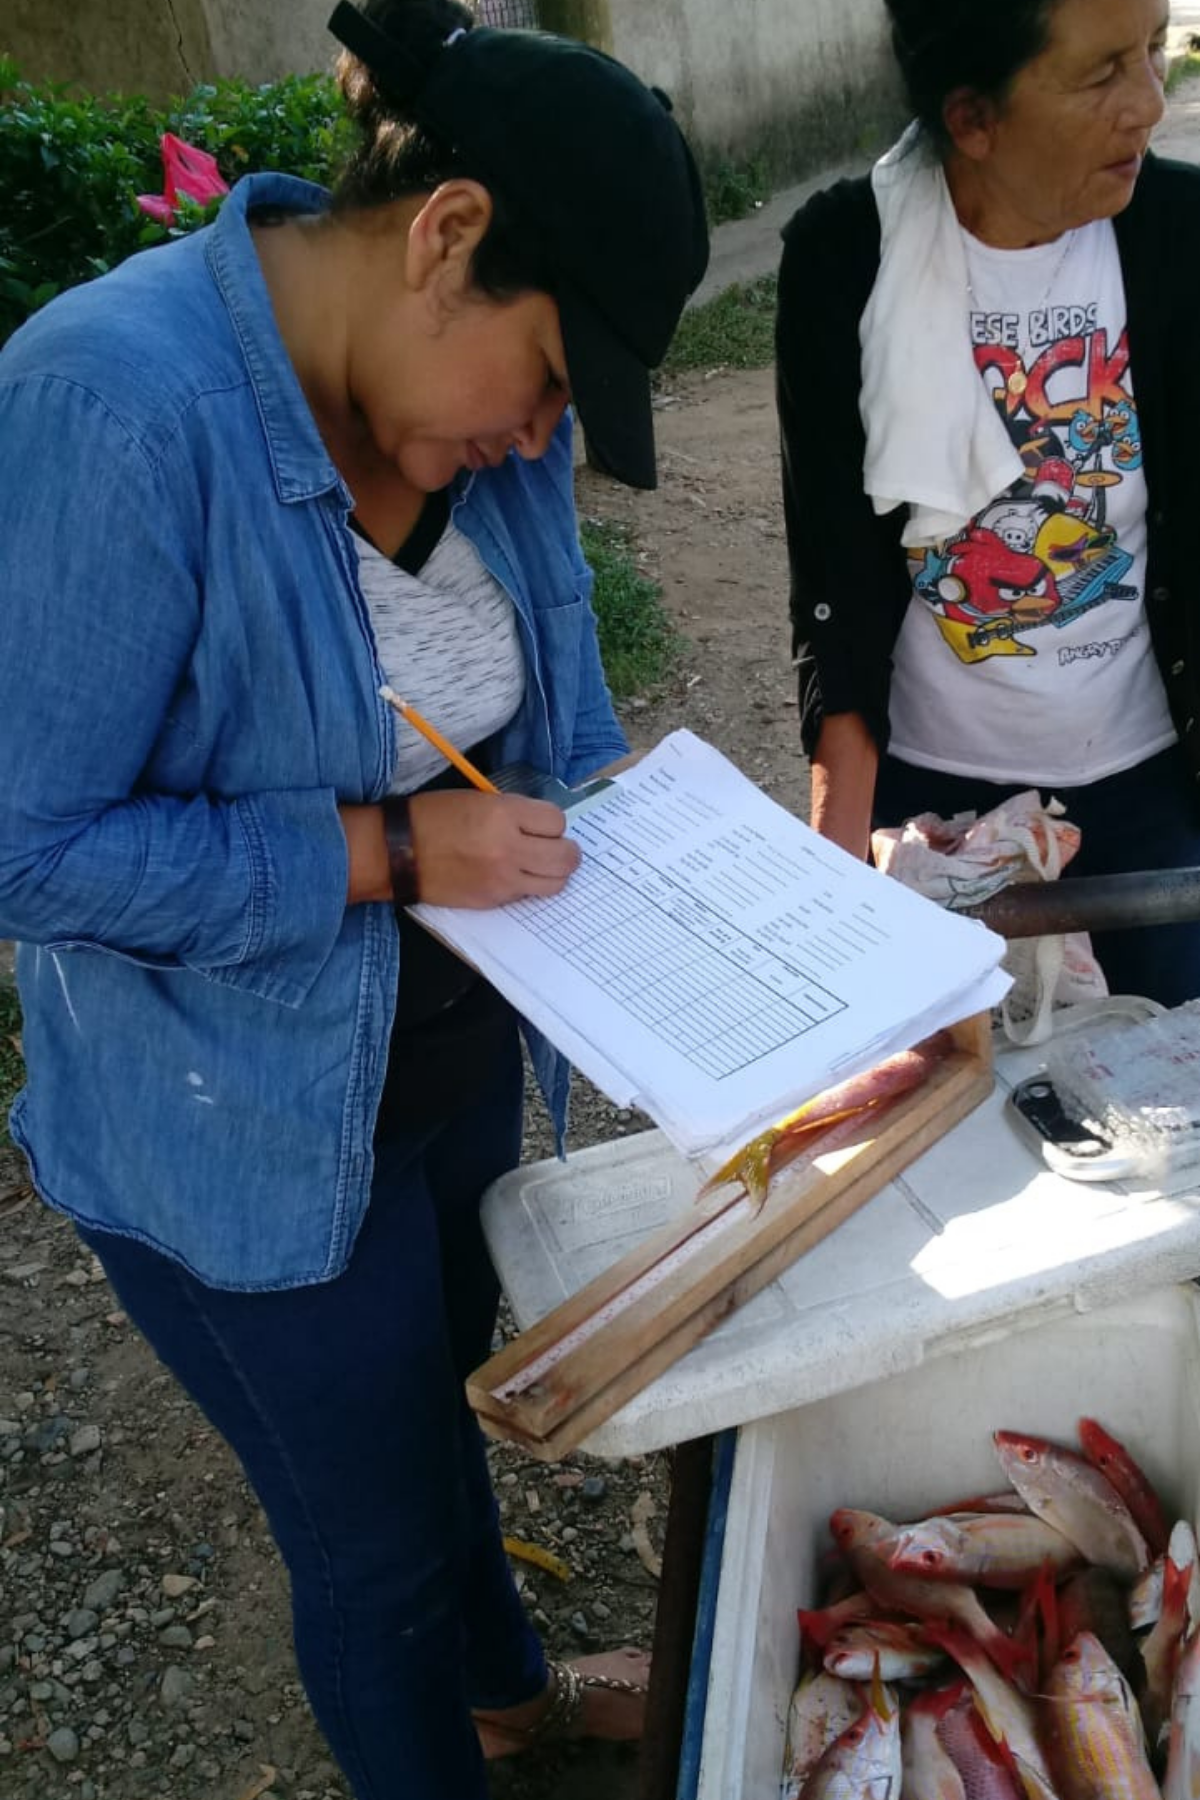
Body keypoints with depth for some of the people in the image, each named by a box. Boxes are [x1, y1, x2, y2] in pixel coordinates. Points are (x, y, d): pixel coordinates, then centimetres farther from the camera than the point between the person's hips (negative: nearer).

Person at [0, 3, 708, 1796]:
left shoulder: (472, 398, -6)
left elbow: (554, 696, 7)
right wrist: (388, 850, -27)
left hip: (461, 1045, 8)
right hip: (245, 1129, -7)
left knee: (441, 1388, 31)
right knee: (379, 1529, 15)